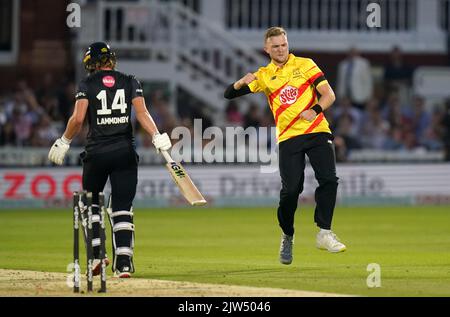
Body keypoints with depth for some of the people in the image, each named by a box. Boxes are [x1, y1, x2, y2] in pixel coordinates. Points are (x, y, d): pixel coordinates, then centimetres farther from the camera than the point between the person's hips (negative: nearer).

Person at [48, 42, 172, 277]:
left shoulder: (87, 84, 1)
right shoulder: (129, 82, 8)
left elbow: (78, 118, -9)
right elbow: (142, 113, -6)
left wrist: (64, 142, 3)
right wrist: (157, 136, -12)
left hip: (96, 152, -1)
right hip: (125, 152, 1)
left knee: (90, 202, 17)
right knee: (122, 207, 1)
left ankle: (96, 253, 5)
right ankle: (123, 262, -11)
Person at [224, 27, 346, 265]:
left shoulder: (305, 65, 7)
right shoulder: (264, 75, 10)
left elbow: (329, 95, 2)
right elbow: (228, 95, 7)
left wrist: (315, 110, -17)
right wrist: (242, 83, -15)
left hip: (317, 132, 0)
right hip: (288, 137, 0)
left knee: (329, 180, -17)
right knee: (290, 190, -8)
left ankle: (324, 234, -9)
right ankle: (287, 237, 13)